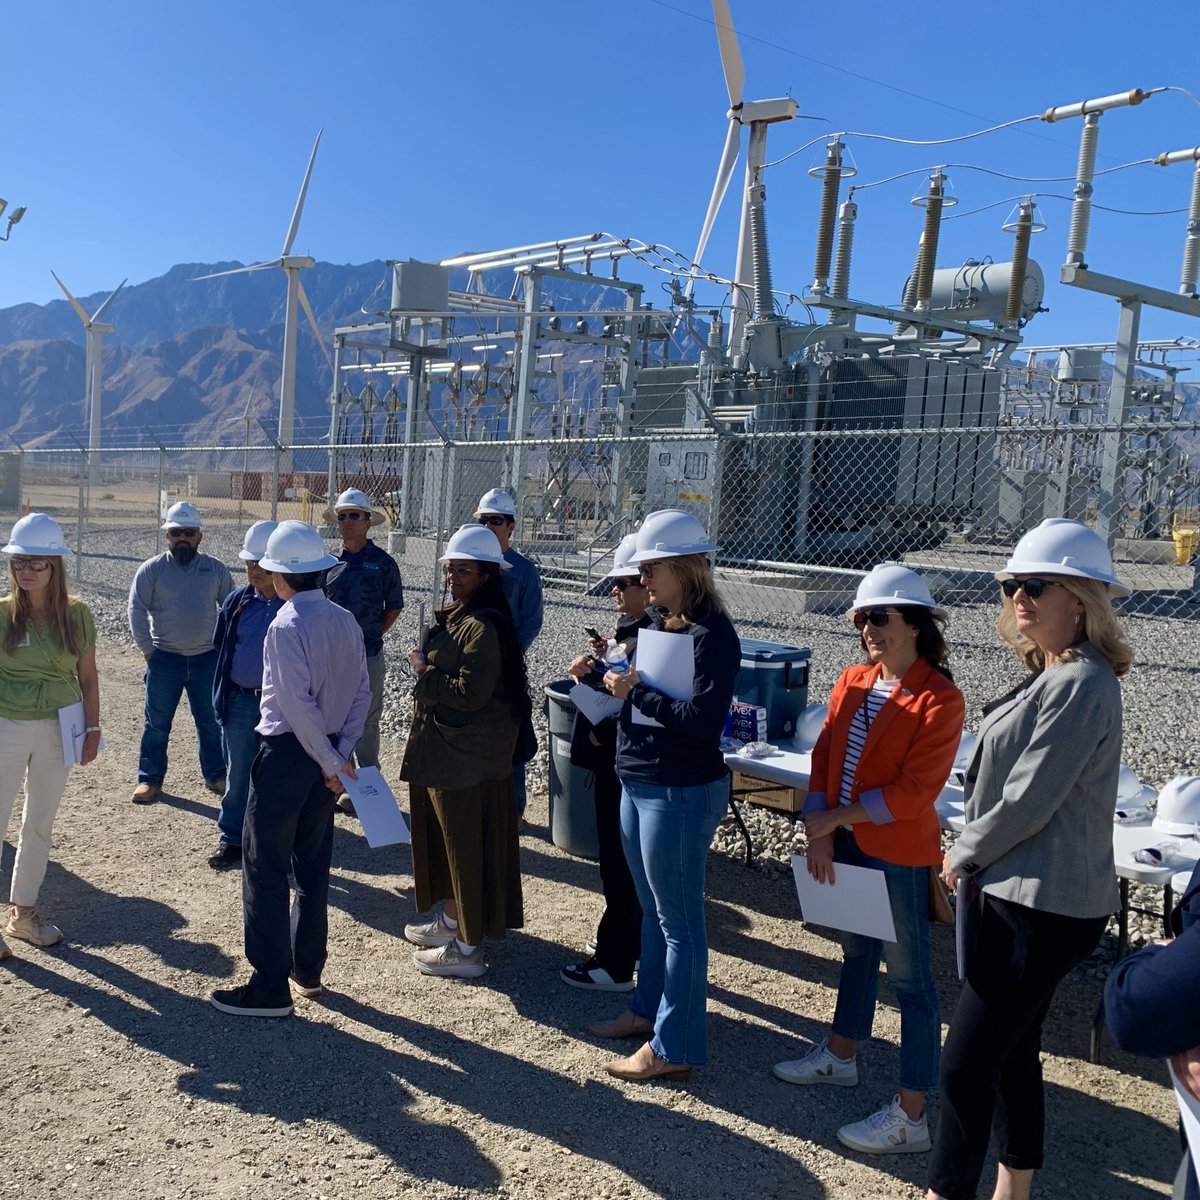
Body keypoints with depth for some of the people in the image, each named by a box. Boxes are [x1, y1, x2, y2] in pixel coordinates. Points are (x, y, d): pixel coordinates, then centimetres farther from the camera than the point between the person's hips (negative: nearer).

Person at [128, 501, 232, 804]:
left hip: (207, 658, 1)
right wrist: (148, 650, -6)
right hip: (165, 659, -1)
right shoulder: (152, 569, -3)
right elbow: (137, 610, -2)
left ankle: (216, 775, 22)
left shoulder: (216, 569, 3)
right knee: (157, 722, 5)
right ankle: (150, 778, 16)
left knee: (211, 722, 10)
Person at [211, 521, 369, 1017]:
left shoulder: (287, 626, -18)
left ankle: (271, 987, 6)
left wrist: (330, 762, -13)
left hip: (287, 752, -8)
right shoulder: (346, 621, 5)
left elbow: (299, 705, -22)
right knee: (313, 863, 17)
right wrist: (342, 752, -1)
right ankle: (308, 968, 29)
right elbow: (362, 693, 3)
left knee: (265, 867, 2)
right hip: (327, 756, 8)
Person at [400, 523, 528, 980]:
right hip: (445, 752, 10)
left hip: (468, 759, -10)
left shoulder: (483, 627, -21)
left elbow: (470, 693, -26)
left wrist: (424, 671, -15)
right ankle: (451, 919, 37)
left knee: (466, 845, -1)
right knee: (447, 838, 21)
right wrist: (427, 666, 5)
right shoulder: (457, 617, 11)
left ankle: (468, 948, 10)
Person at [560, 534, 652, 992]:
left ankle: (615, 965, 12)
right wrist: (589, 669, -6)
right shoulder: (626, 628, 9)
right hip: (610, 761, 10)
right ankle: (628, 941, 35)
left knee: (621, 865, 1)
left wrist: (601, 731, -14)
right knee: (618, 857, 20)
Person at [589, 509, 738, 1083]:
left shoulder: (711, 635, -18)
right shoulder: (656, 624, 7)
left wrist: (636, 692, -20)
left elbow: (703, 720, -26)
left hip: (681, 793, -9)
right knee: (653, 910, 22)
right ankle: (648, 1008, 39)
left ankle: (674, 1047, 14)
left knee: (678, 919, 3)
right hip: (638, 784, 9)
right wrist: (610, 676, -3)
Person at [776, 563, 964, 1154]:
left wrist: (836, 818, -14)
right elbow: (824, 757, 5)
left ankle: (911, 1115, 10)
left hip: (898, 853, -7)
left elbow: (915, 790, -20)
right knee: (857, 950, 24)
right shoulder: (853, 682, 4)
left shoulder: (939, 698, -17)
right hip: (845, 843, 7)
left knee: (909, 976, 2)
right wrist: (820, 834, -5)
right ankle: (839, 1056, 42)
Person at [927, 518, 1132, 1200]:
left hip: (1041, 907, -10)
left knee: (965, 1066, -4)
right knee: (1012, 1052, 21)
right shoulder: (1057, 676, 11)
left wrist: (963, 857, -7)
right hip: (1022, 894, 10)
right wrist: (974, 860, 8)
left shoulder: (1079, 686, -21)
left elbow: (1026, 802, -22)